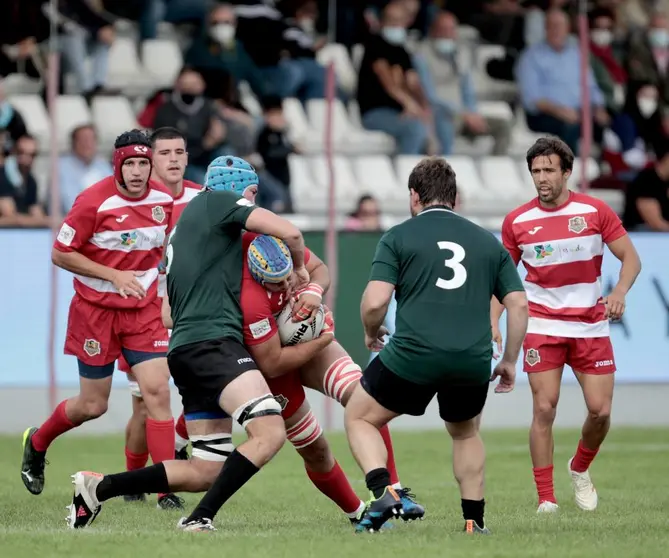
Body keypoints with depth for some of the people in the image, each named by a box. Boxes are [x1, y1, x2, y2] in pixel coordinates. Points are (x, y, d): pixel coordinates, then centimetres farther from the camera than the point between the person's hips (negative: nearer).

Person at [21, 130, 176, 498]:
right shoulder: (94, 202, -18)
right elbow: (60, 254, -12)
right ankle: (36, 444, 36)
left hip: (144, 309, 3)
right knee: (93, 406, 6)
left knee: (157, 390, -11)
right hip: (96, 311, -3)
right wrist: (114, 275, -18)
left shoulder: (163, 199, -2)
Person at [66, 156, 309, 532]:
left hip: (184, 347, 9)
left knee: (206, 473, 9)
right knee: (269, 431, -25)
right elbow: (290, 233, -8)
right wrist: (299, 268, 11)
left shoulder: (180, 232, 28)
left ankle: (98, 487, 13)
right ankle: (200, 519, -28)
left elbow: (168, 316, 31)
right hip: (214, 342, -9)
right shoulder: (219, 202, 3)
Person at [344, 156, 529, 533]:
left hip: (413, 356, -3)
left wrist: (371, 333, 16)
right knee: (466, 434, 31)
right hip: (473, 362, 3)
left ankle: (384, 493, -6)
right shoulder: (488, 242, 16)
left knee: (359, 418, 17)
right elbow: (519, 304, 10)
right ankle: (474, 521, 23)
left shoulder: (398, 237, 5)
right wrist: (510, 361, 19)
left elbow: (375, 302, -5)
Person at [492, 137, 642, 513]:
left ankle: (581, 469, 27)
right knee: (545, 409, -10)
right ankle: (546, 497, -3)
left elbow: (631, 258, -2)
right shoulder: (517, 221, -1)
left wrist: (620, 291, -22)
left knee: (600, 411, -3)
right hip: (543, 326, 0)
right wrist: (493, 321, -5)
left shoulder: (595, 211, -5)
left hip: (591, 325, 0)